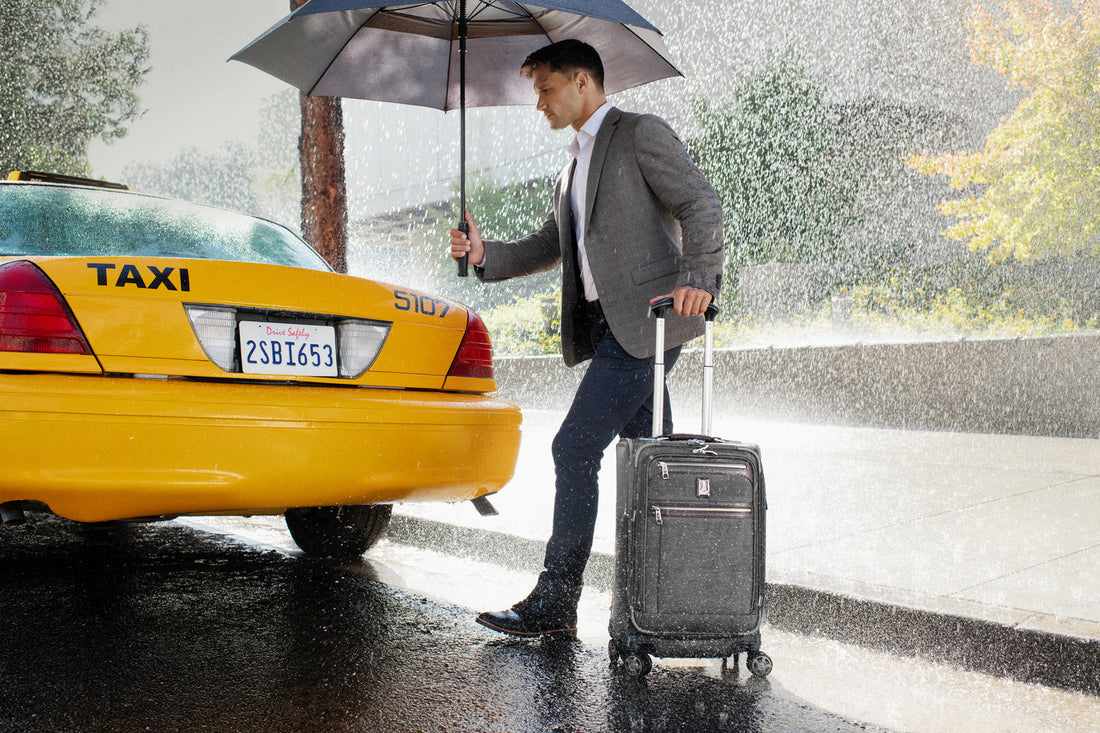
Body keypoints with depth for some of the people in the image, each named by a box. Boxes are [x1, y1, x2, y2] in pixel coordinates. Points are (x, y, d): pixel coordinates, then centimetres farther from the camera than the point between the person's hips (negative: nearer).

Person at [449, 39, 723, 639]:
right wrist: (485, 254, 9)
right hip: (612, 324, 9)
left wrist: (698, 277, -24)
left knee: (575, 448, -12)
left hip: (646, 318, -9)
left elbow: (701, 204, -10)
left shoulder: (640, 133, -1)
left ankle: (555, 602, -6)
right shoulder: (574, 167, 26)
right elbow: (547, 247, 25)